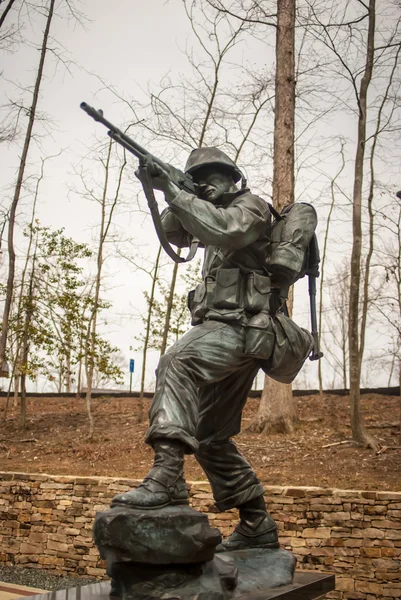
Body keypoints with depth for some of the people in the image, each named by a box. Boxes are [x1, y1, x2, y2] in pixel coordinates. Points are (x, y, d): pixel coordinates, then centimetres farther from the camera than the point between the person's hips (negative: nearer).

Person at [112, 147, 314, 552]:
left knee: (177, 363, -36)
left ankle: (166, 477, -46)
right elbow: (172, 233, 16)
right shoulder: (215, 214, 28)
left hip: (241, 327, -10)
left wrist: (172, 190, -23)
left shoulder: (251, 206, 1)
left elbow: (223, 230, -21)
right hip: (227, 333, 10)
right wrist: (175, 202, -3)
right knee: (212, 436, 12)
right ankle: (257, 525, 20)